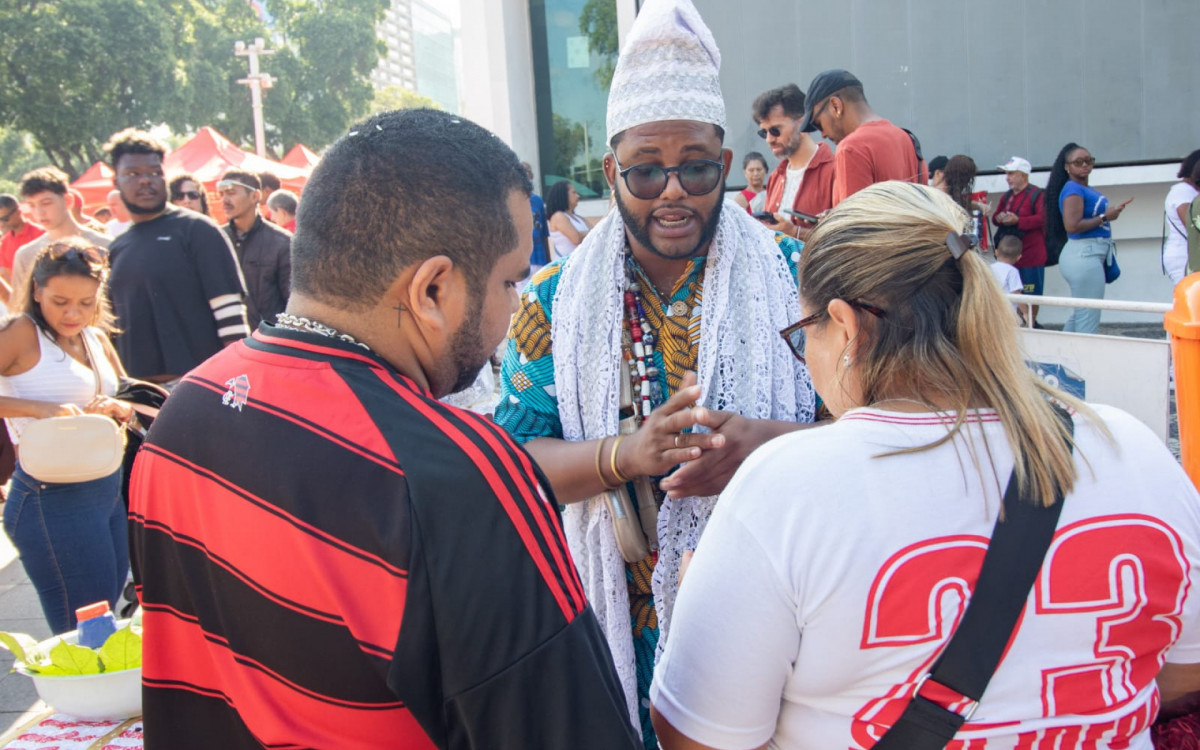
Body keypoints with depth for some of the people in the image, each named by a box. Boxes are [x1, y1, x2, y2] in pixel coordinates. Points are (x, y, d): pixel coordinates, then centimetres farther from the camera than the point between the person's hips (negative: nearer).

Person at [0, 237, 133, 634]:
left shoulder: (96, 338, 10)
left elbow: (132, 402, 14)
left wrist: (116, 407, -7)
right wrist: (39, 407, -29)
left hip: (108, 490, 7)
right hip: (53, 500, -7)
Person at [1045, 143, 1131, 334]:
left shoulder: (1085, 189, 15)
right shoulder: (1073, 190, -12)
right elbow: (1072, 226, -22)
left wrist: (1113, 210, 17)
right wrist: (1105, 217, -14)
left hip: (1089, 255, 11)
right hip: (1084, 255, -11)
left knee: (1081, 315, 20)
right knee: (1088, 319, -8)